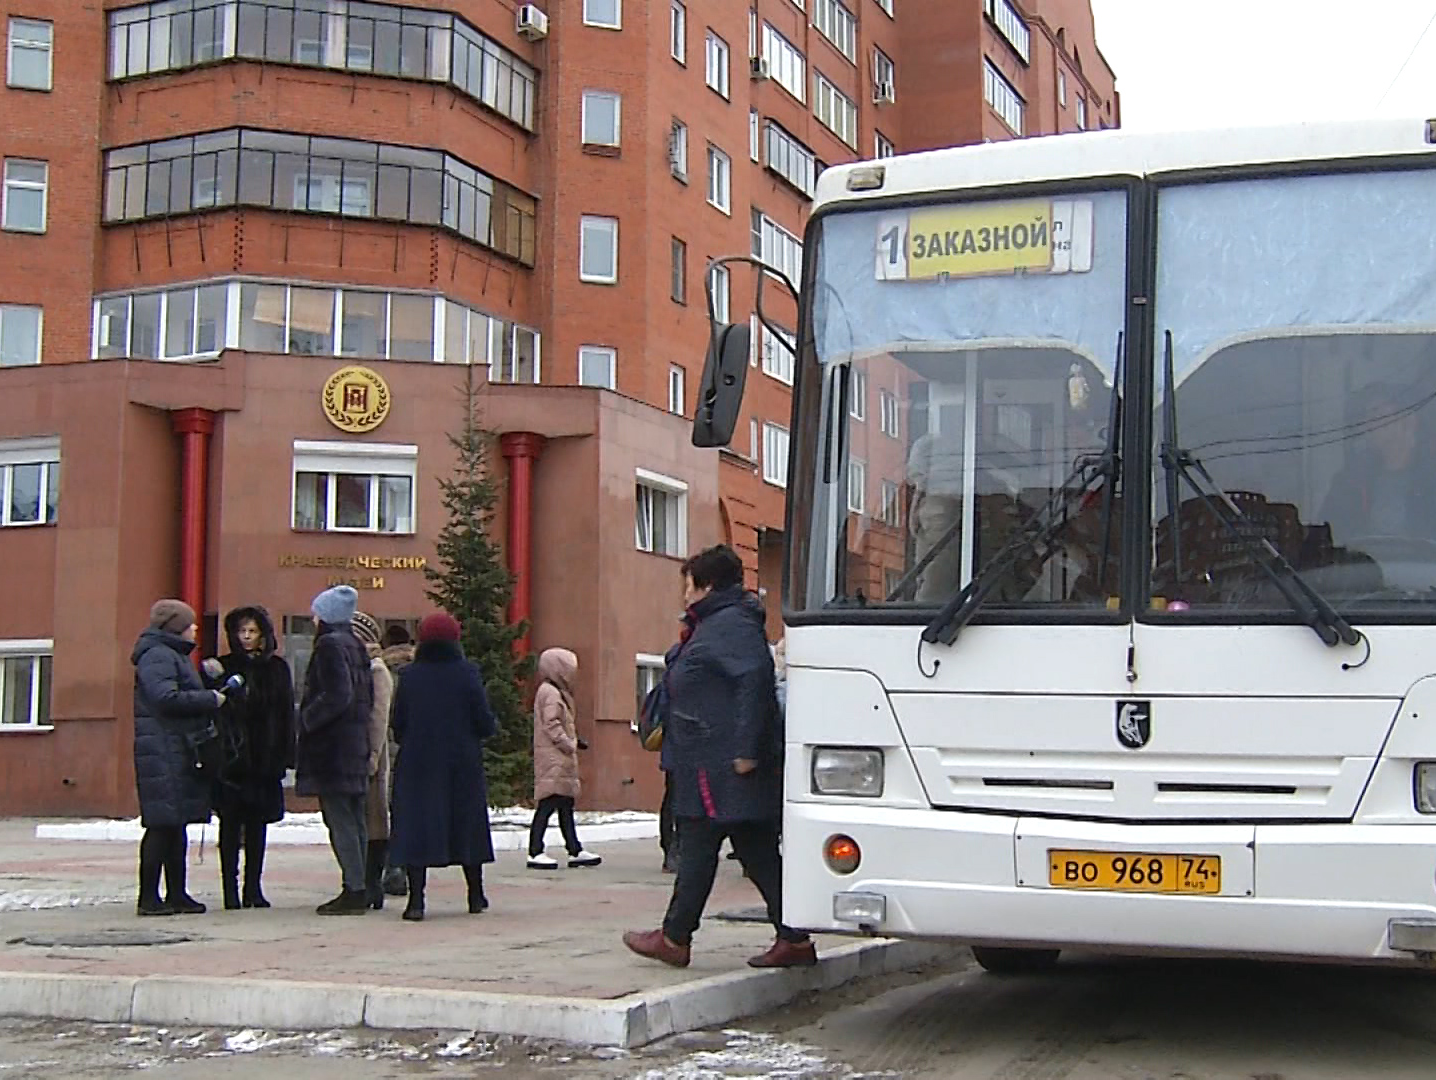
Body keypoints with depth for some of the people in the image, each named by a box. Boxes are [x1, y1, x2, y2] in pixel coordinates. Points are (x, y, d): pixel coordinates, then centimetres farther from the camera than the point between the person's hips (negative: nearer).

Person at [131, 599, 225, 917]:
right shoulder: (157, 656, -10)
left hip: (181, 752, 10)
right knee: (162, 824, -9)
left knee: (176, 824, 11)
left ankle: (176, 894, 15)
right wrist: (210, 699, -14)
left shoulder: (174, 655, 23)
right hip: (163, 752, -10)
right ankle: (148, 897, -6)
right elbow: (166, 698, -22)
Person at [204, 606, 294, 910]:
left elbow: (286, 715, 5)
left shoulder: (276, 668, 7)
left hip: (264, 757, 2)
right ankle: (231, 888, 3)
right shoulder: (223, 667, 4)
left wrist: (284, 756, -1)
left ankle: (253, 888, 13)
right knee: (230, 822, 0)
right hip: (231, 757, -1)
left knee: (257, 823, 7)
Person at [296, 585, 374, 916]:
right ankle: (358, 890, 15)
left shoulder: (330, 645, -11)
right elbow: (367, 697, 16)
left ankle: (354, 890, -9)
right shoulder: (356, 646, 15)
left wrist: (307, 719, -10)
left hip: (331, 748, -9)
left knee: (340, 820, -8)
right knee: (354, 820, 11)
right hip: (355, 743, 9)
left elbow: (336, 695, -20)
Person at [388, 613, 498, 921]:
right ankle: (476, 895, 23)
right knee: (467, 825, 12)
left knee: (416, 828, 1)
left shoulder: (409, 676, -2)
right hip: (462, 765, 0)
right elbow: (484, 722, -8)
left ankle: (416, 899, -8)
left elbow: (398, 724, 1)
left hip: (417, 763, 0)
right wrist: (493, 728, 14)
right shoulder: (467, 673, -7)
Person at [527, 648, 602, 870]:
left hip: (562, 760, 11)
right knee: (548, 804, -11)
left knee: (566, 805, 12)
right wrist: (568, 744, -17)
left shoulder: (557, 692, 21)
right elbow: (551, 724, -19)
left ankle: (575, 851, 15)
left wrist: (575, 741, 12)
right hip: (552, 758, -11)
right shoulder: (550, 693, -12)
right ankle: (535, 853, -10)